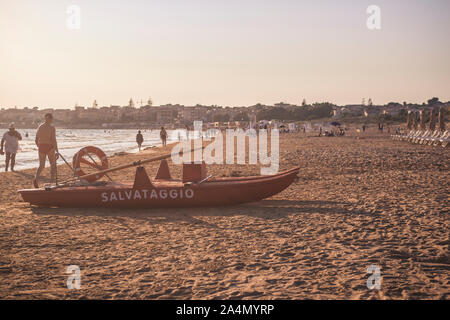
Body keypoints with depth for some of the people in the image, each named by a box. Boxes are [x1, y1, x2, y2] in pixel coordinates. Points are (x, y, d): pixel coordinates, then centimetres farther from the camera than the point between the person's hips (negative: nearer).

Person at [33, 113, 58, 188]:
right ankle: (52, 181, 18)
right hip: (49, 147, -4)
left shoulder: (40, 127, 4)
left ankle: (35, 178, -16)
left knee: (41, 166, 11)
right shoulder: (52, 128, -11)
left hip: (41, 147, 4)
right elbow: (54, 140, -19)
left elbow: (36, 140, 9)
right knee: (53, 164, 16)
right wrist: (57, 151, -18)